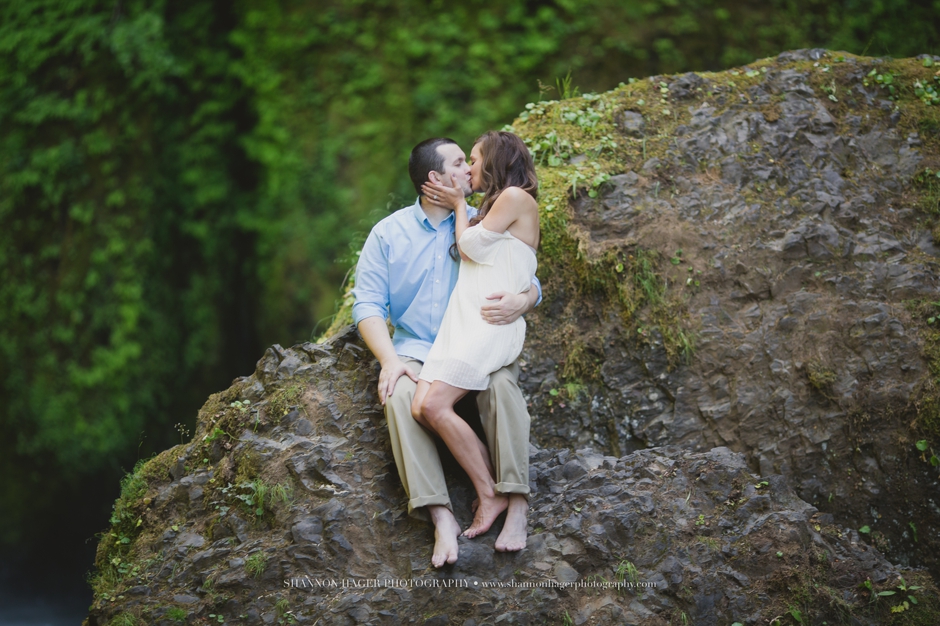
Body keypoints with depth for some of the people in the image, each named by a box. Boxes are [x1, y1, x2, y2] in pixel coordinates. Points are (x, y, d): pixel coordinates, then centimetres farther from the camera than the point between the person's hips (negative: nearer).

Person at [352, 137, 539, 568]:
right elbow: (368, 304, 1)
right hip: (416, 350, 0)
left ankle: (517, 506, -35)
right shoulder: (388, 234, 7)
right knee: (400, 394, -33)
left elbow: (531, 283, 5)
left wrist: (520, 302, -22)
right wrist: (390, 360, -17)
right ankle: (441, 517, -39)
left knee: (502, 383, -34)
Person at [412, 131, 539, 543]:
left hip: (491, 321, -9)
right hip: (460, 320, 9)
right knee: (420, 407, -11)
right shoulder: (493, 207, 28)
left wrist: (459, 205, 11)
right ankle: (489, 489, -9)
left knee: (436, 405, -23)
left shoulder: (516, 197, -1)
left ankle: (491, 494, -14)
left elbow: (472, 246, -3)